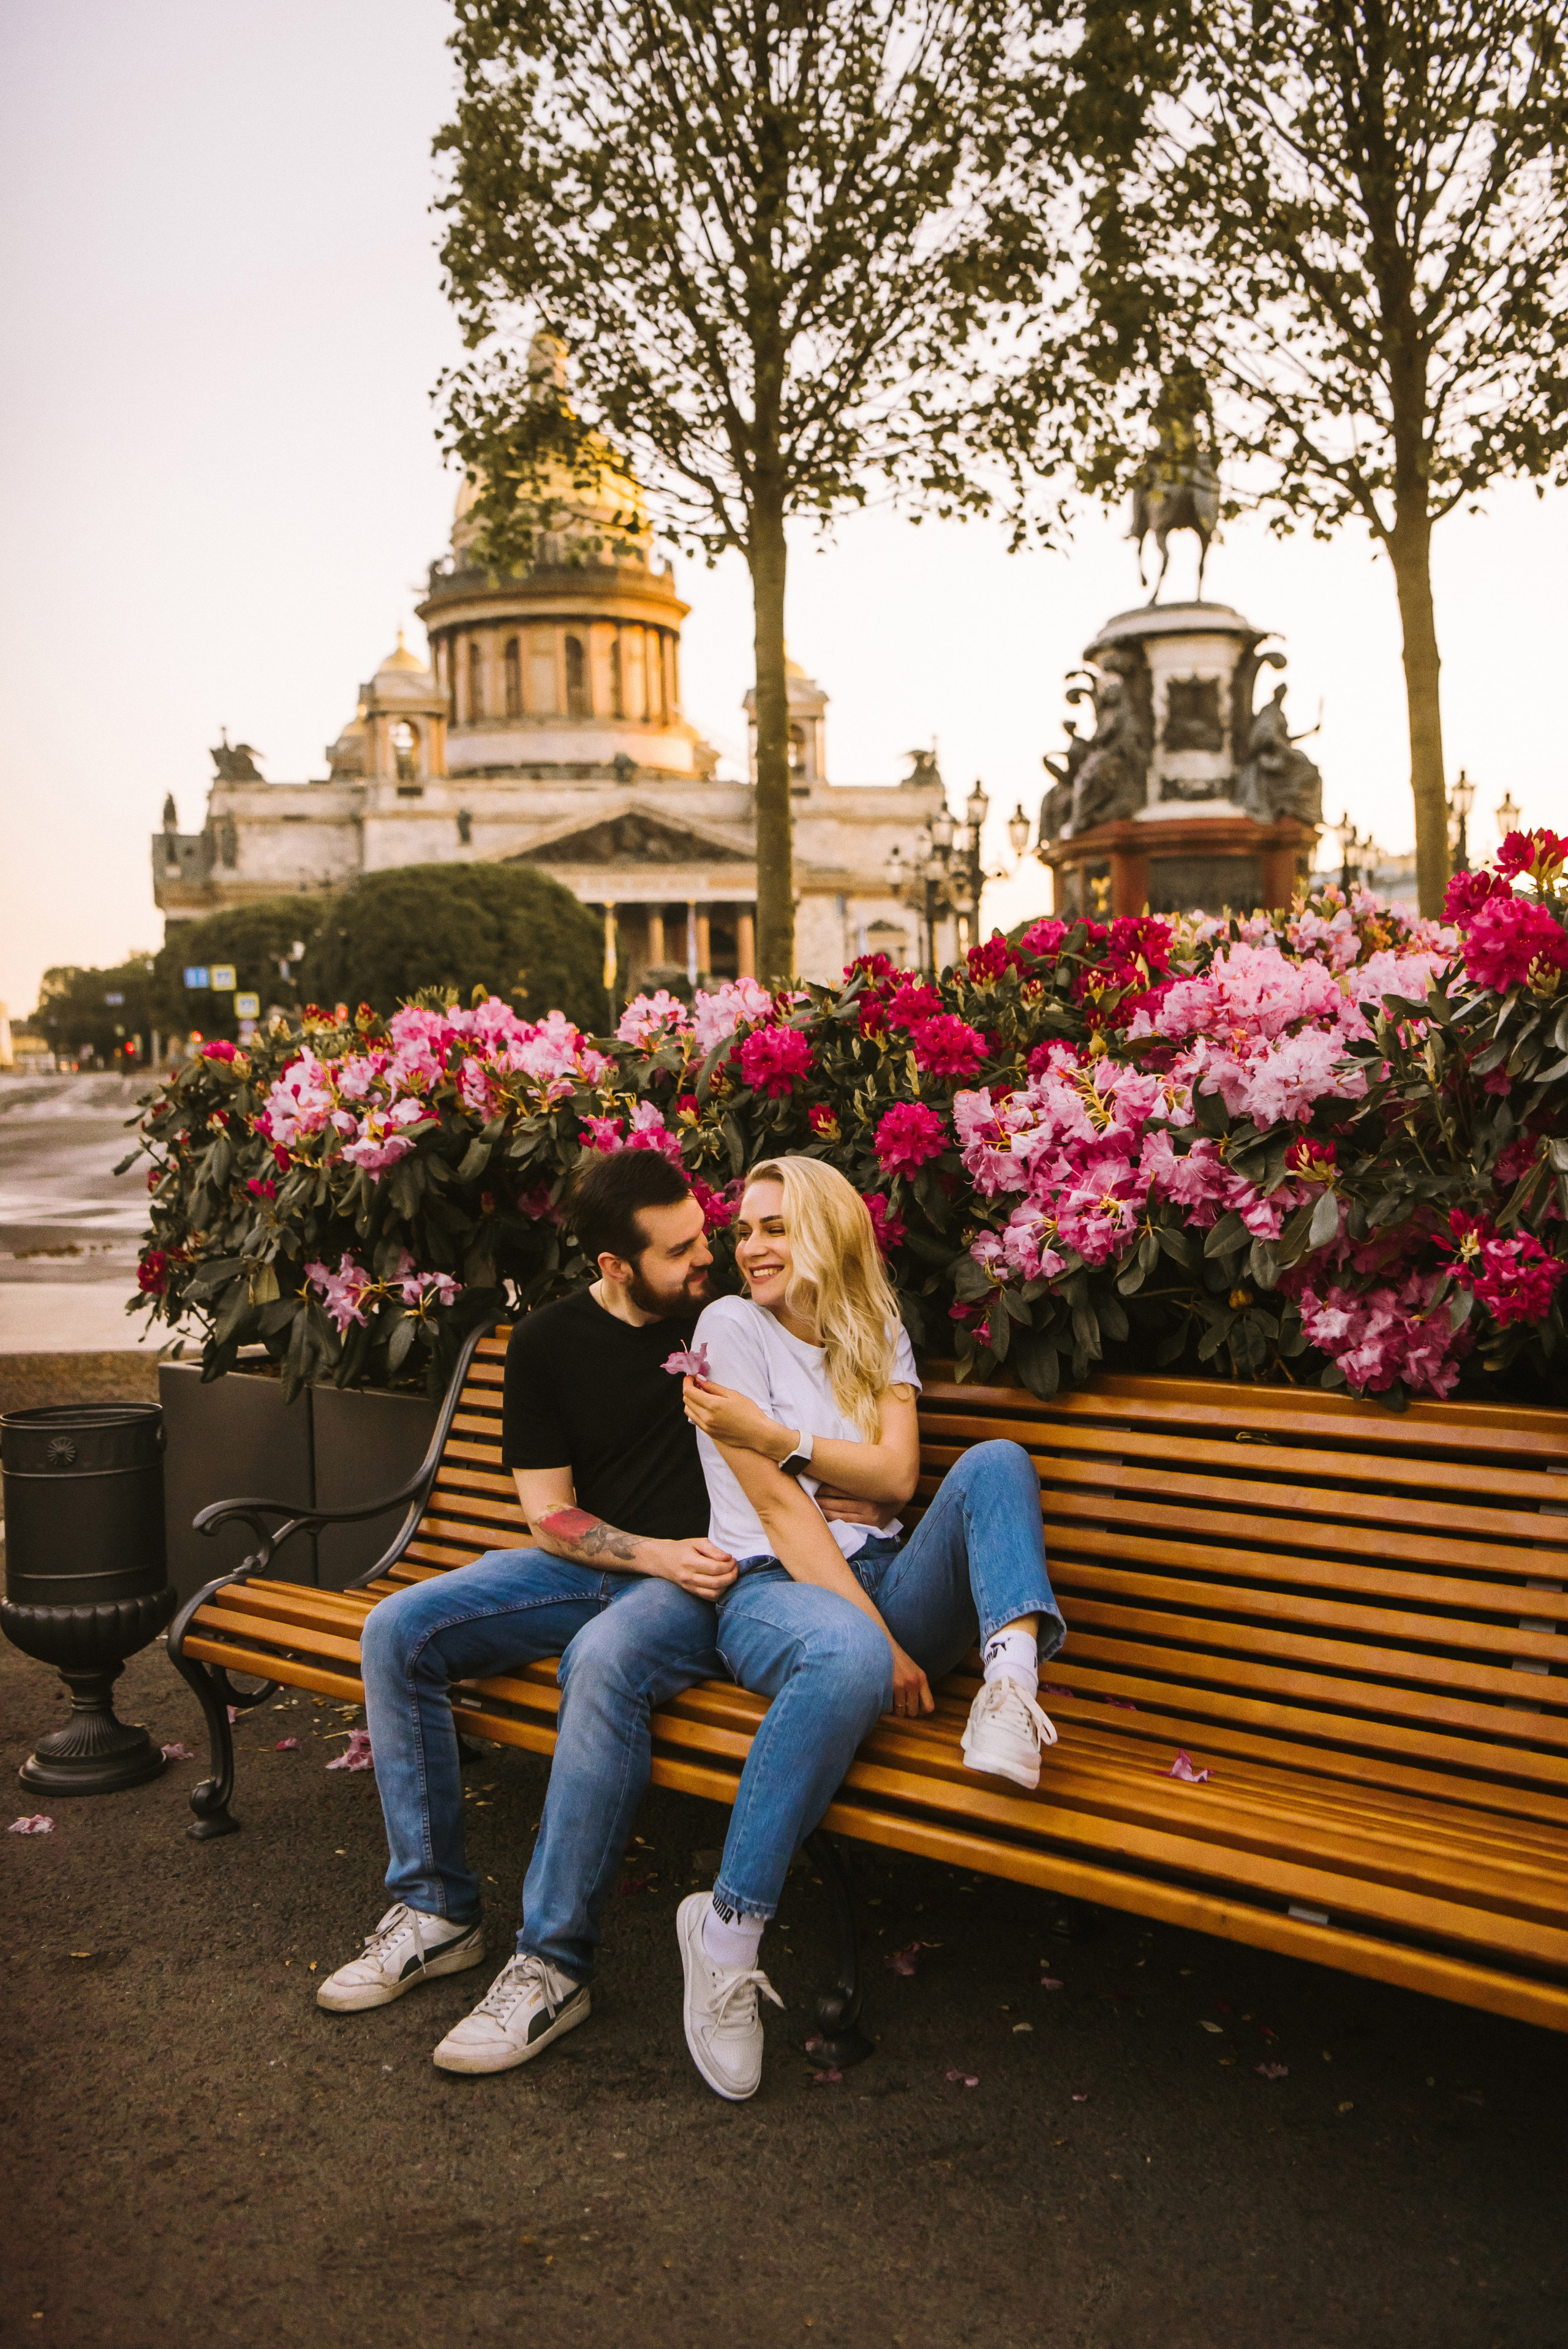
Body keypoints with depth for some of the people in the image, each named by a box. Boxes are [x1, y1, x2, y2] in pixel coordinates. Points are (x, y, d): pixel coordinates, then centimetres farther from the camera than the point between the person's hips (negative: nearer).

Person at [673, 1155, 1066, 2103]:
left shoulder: (876, 1330, 15)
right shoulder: (732, 1326, -1)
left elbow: (897, 1474, 0)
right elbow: (778, 1505, -10)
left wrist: (775, 1434, -14)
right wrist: (880, 1638, -18)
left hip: (887, 1578, 5)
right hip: (774, 1589, -5)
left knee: (996, 1463, -19)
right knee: (847, 1661, -40)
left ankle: (1015, 1680, -40)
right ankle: (730, 1928, -28)